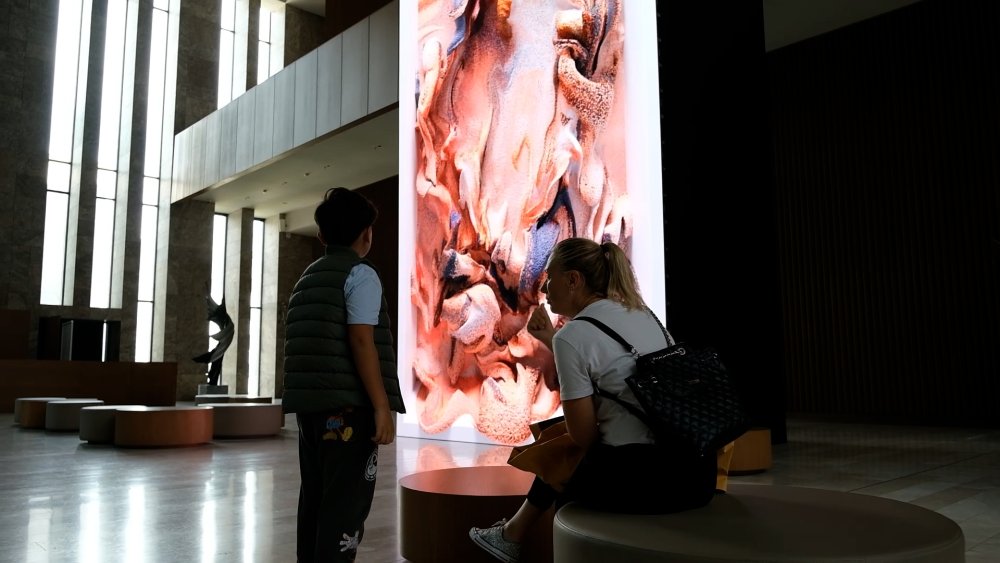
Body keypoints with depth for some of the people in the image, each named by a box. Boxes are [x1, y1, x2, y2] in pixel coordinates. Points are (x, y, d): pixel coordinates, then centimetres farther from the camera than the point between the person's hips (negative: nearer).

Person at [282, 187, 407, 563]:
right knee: (345, 503, -4)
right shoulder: (360, 274, -5)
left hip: (310, 403, 8)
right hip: (349, 406, -8)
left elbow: (311, 346, 18)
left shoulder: (307, 278, 18)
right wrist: (382, 407, -15)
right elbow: (361, 340, -15)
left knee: (316, 498, 14)